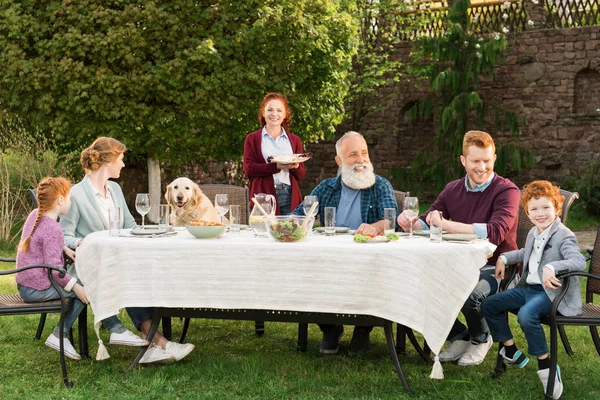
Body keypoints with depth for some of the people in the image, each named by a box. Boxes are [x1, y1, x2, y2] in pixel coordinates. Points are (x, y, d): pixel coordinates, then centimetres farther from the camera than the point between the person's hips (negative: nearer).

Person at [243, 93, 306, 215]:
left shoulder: (294, 140, 18)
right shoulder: (252, 139, 11)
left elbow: (301, 175, 15)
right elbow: (248, 169, -2)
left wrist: (295, 167, -8)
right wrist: (276, 166, -15)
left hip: (289, 196, 2)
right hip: (264, 196, -2)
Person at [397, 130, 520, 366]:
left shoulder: (507, 191, -11)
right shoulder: (453, 190, 7)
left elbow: (496, 232, -28)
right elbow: (426, 224, 6)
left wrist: (446, 224, -29)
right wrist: (410, 224, -19)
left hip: (495, 269, -5)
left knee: (470, 294, -35)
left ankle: (480, 340, 2)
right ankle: (459, 336, 9)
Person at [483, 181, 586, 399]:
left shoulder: (564, 236, -15)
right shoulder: (533, 234, 12)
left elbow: (579, 262, -32)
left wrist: (551, 267, -45)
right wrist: (504, 258, 21)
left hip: (550, 291, -9)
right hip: (528, 287, 9)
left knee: (526, 314, -36)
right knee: (490, 305, 7)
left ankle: (546, 365, -23)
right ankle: (511, 352, 17)